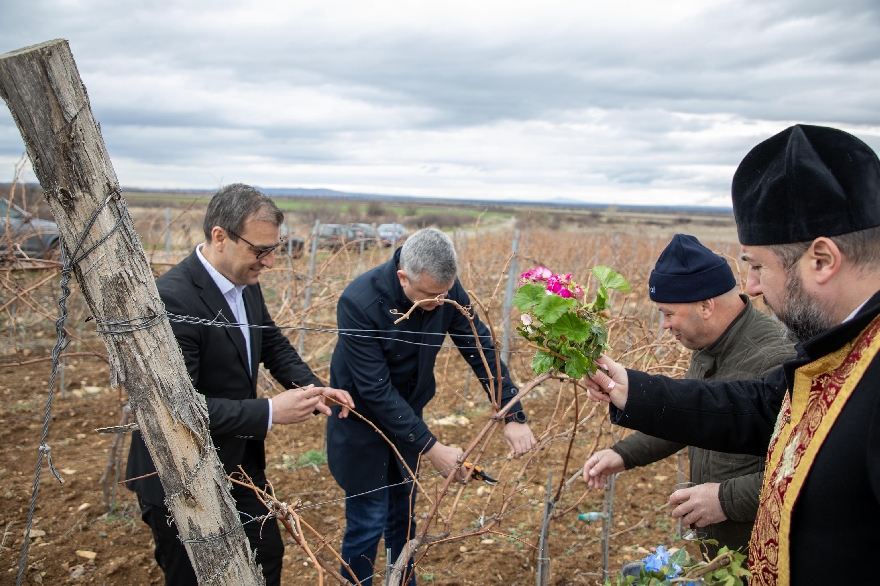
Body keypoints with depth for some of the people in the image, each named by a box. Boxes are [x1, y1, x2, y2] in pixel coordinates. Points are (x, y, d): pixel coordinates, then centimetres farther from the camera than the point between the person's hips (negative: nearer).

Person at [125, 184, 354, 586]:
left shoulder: (245, 283, -2)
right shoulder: (172, 299, -28)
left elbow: (272, 342, 12)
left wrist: (311, 387, -5)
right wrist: (270, 412, -30)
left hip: (241, 462, 8)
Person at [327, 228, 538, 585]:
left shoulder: (446, 290, -16)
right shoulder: (359, 303, -31)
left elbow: (482, 350, -10)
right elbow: (375, 389, -30)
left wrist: (513, 416, -18)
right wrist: (430, 448, -30)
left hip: (407, 413, 5)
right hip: (362, 423, -5)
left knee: (403, 515, 18)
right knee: (368, 523, 1)